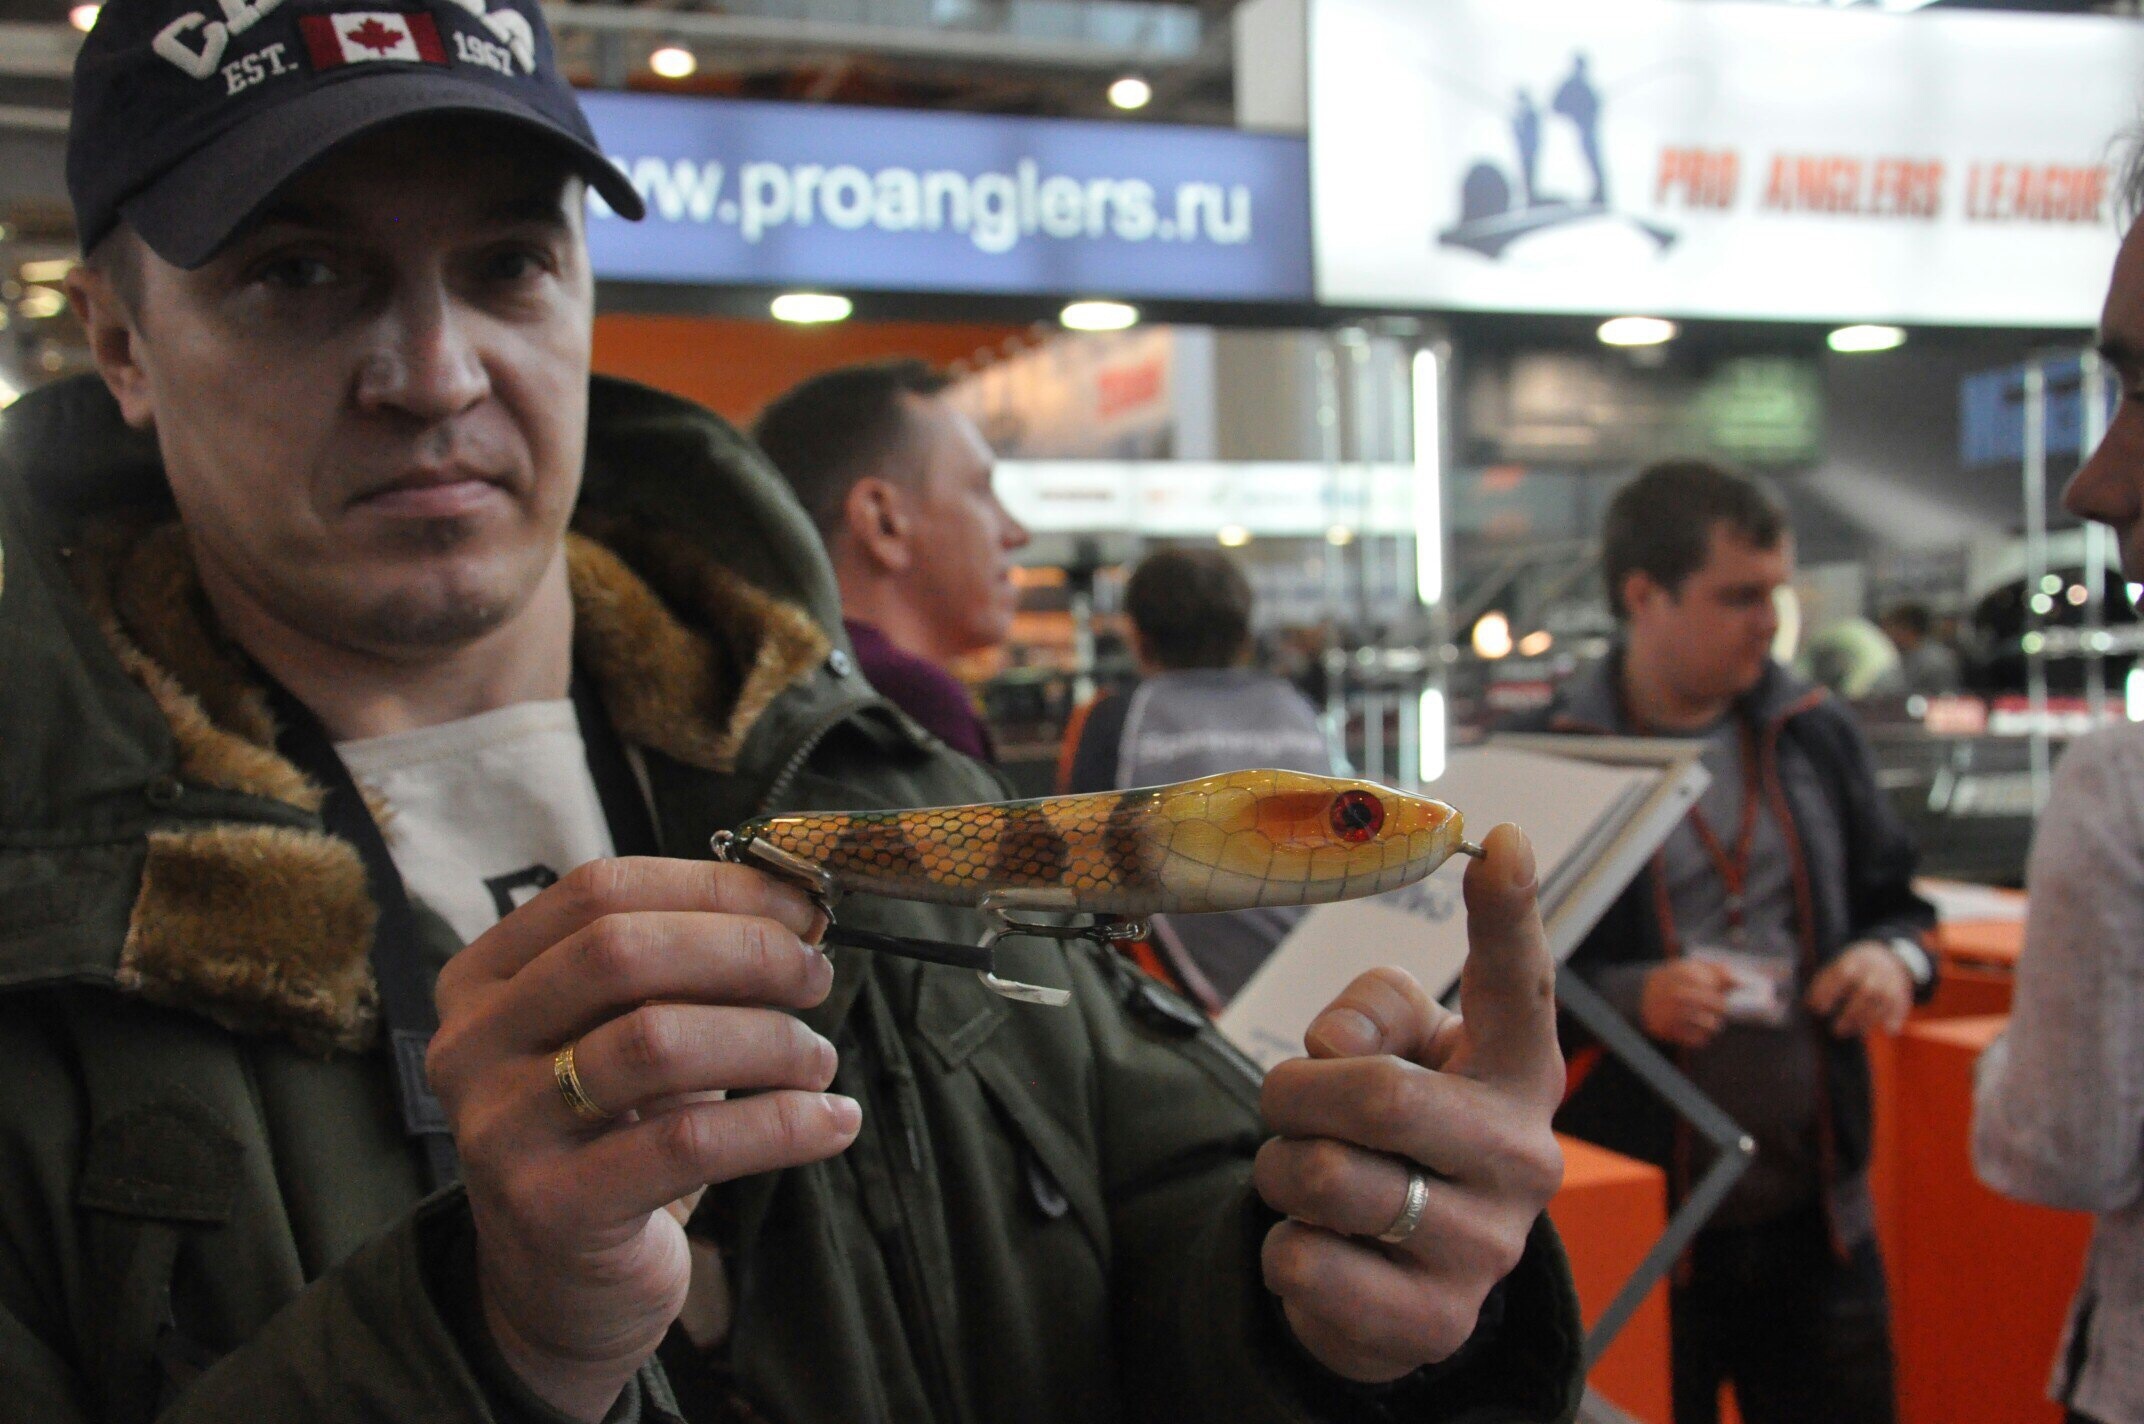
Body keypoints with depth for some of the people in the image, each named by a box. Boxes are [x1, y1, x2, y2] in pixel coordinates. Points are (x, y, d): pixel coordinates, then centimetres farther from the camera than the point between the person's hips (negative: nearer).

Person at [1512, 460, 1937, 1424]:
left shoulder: (1817, 736, 8)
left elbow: (1896, 902, 19)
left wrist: (1895, 957, -3)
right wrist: (1622, 998, -22)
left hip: (1815, 1205, 4)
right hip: (1636, 1219, -4)